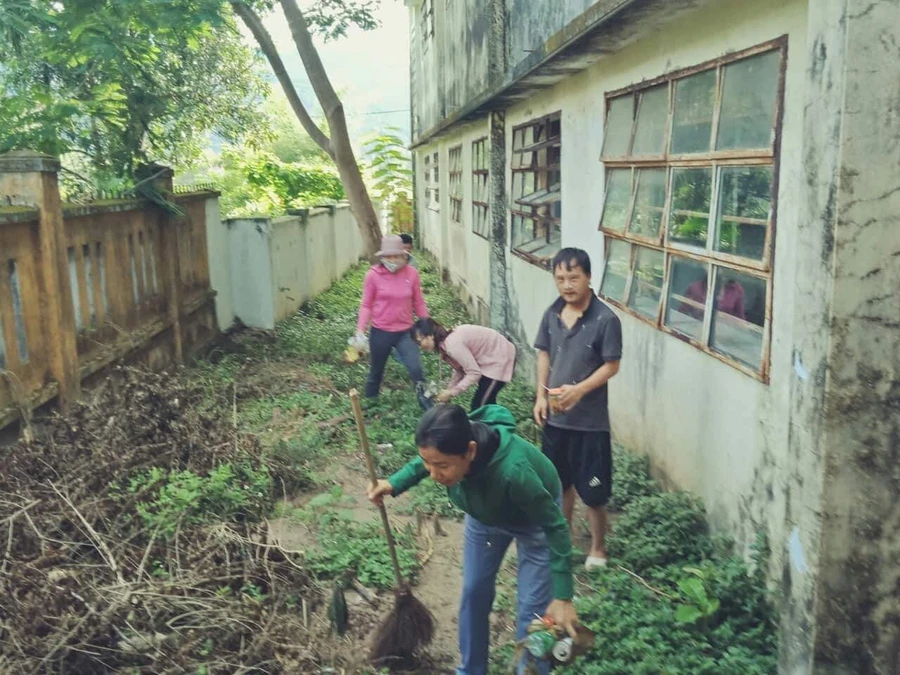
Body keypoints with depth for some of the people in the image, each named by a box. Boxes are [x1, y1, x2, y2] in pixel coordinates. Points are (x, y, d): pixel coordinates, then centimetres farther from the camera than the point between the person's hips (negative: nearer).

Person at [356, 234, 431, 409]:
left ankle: (424, 400, 9)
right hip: (380, 332, -1)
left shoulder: (411, 273, -6)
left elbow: (418, 303, 4)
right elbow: (366, 305, -4)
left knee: (416, 368, -10)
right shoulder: (373, 275, -11)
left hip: (405, 332, 1)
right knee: (376, 372, 15)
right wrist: (360, 330, -11)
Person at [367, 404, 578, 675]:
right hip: (485, 515, 5)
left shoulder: (512, 471, -48)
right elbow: (426, 462, -5)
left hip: (534, 520, -5)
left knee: (532, 611, -1)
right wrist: (393, 484, -21)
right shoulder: (452, 447, -34)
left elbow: (555, 526, -31)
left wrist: (563, 597, -27)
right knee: (474, 593, 16)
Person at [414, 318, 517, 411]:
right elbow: (460, 370, 8)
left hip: (499, 358, -10)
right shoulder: (444, 343, 1)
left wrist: (450, 393, -20)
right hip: (492, 356, 10)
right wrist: (447, 390, -2)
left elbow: (474, 373, -27)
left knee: (479, 406, -6)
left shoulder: (452, 344, -28)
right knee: (485, 402, 21)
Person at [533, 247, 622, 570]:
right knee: (560, 481, 20)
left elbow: (611, 366, -14)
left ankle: (598, 548, 24)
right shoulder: (552, 314, 1)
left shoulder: (606, 319, -17)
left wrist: (579, 390, -26)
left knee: (592, 490, 5)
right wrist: (541, 395, 1)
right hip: (555, 415, 5)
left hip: (589, 420, -5)